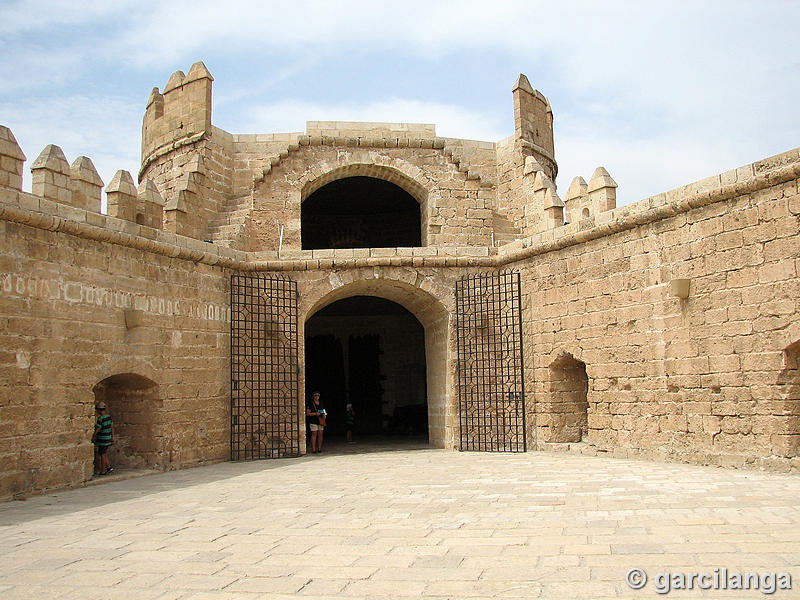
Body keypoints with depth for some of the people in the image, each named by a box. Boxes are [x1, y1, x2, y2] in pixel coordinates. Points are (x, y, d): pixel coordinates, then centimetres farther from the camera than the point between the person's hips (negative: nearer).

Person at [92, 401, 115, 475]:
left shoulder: (100, 418, -19)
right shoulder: (109, 416, 5)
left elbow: (97, 430, -16)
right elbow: (112, 427, 12)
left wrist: (93, 437, -4)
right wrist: (113, 436, 19)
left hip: (102, 439, -8)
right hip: (108, 438, 8)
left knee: (102, 454, 1)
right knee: (104, 453, 19)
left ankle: (102, 471, 8)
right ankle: (108, 467, 16)